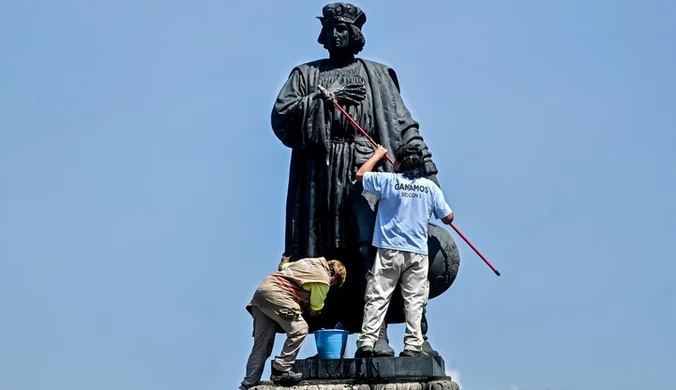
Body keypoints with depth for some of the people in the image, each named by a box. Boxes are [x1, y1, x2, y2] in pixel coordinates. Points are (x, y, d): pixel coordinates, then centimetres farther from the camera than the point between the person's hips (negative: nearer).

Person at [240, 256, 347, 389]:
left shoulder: (309, 261, 24)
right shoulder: (323, 280, 0)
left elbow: (284, 266, 33)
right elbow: (315, 309, 10)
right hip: (275, 295, -9)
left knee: (261, 345, 6)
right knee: (299, 329, -10)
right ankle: (281, 370, -12)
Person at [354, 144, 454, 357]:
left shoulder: (388, 181, -2)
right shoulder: (430, 186, 4)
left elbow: (360, 175, 15)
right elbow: (448, 217, 9)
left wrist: (378, 155, 29)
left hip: (389, 250, -1)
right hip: (417, 252, 1)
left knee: (377, 297, 0)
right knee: (414, 300, 3)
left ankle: (366, 343, -6)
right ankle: (412, 346, -2)